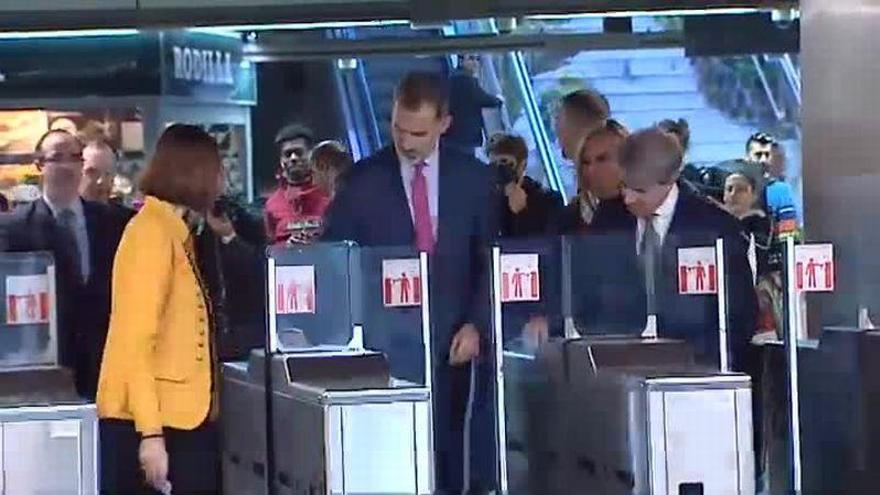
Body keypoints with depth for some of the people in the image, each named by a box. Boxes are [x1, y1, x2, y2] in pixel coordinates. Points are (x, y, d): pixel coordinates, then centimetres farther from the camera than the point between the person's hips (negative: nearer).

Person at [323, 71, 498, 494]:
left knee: (448, 452, 0)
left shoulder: (473, 178, 6)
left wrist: (475, 324, -2)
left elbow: (490, 261, 8)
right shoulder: (363, 181, 1)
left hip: (451, 341, 1)